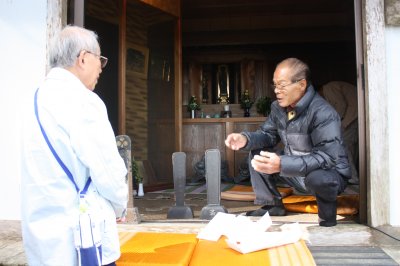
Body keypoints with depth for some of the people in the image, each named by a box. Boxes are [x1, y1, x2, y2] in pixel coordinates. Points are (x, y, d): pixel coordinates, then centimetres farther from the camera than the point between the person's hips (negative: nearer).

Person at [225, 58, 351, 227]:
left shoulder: (323, 113, -29)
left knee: (317, 177, -41)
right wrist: (245, 139, -18)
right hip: (295, 173, 7)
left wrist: (282, 165, -48)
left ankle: (327, 217, -8)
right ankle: (271, 205, 7)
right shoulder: (278, 107, -4)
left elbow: (327, 157, -37)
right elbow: (268, 135, 6)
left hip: (330, 174, -7)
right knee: (257, 155, -1)